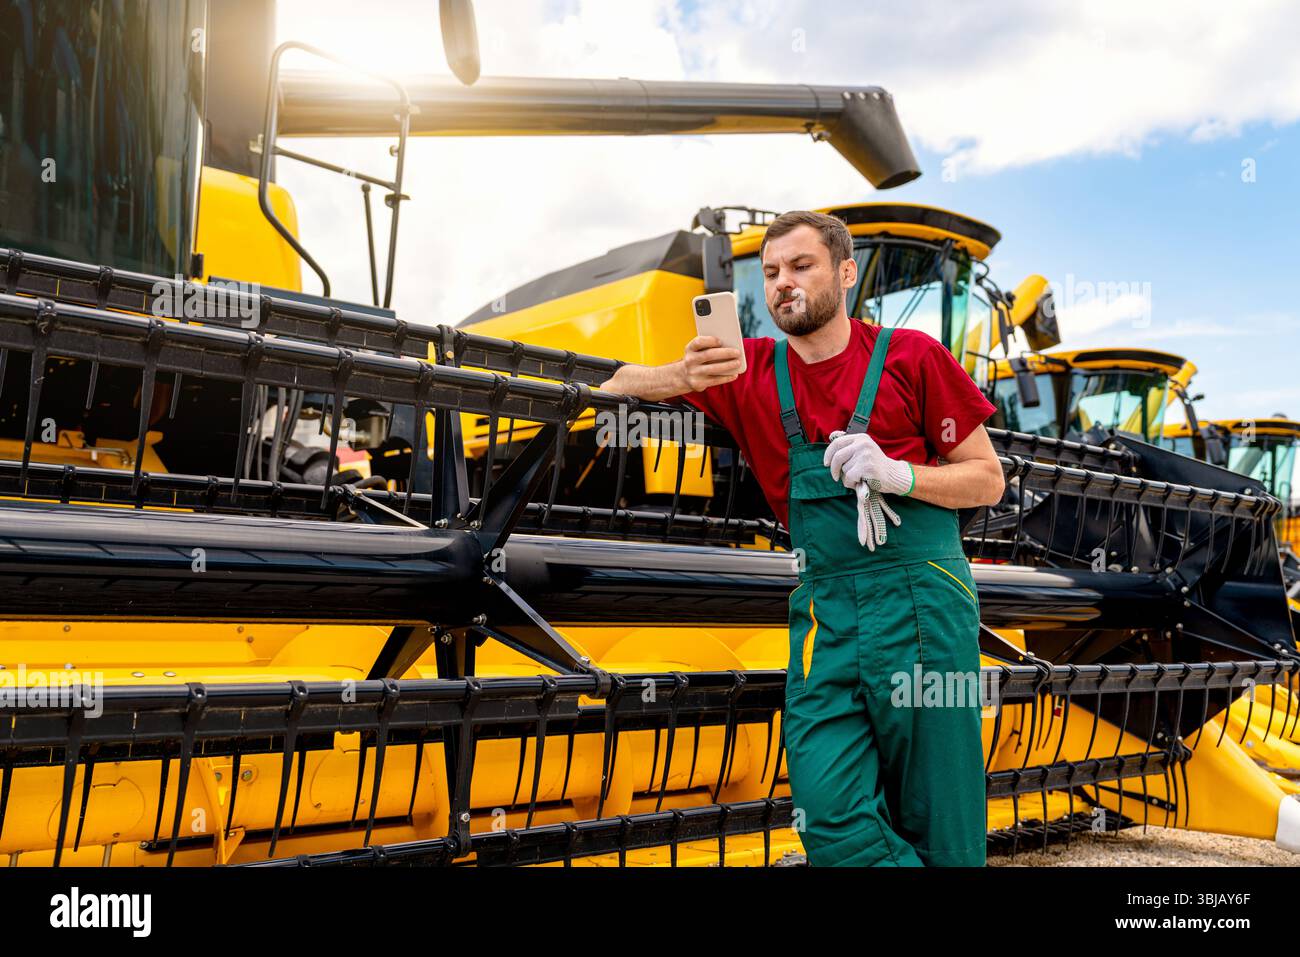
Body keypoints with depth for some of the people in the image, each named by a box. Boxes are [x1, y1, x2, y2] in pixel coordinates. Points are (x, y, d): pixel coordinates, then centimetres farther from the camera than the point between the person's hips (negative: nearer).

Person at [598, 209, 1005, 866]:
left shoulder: (911, 356, 3)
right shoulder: (748, 371, 9)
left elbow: (987, 480, 6)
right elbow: (617, 385, 10)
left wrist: (898, 474, -14)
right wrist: (682, 377, -12)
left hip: (923, 601, -2)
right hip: (824, 612, 2)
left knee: (938, 833, 5)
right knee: (833, 822, -9)